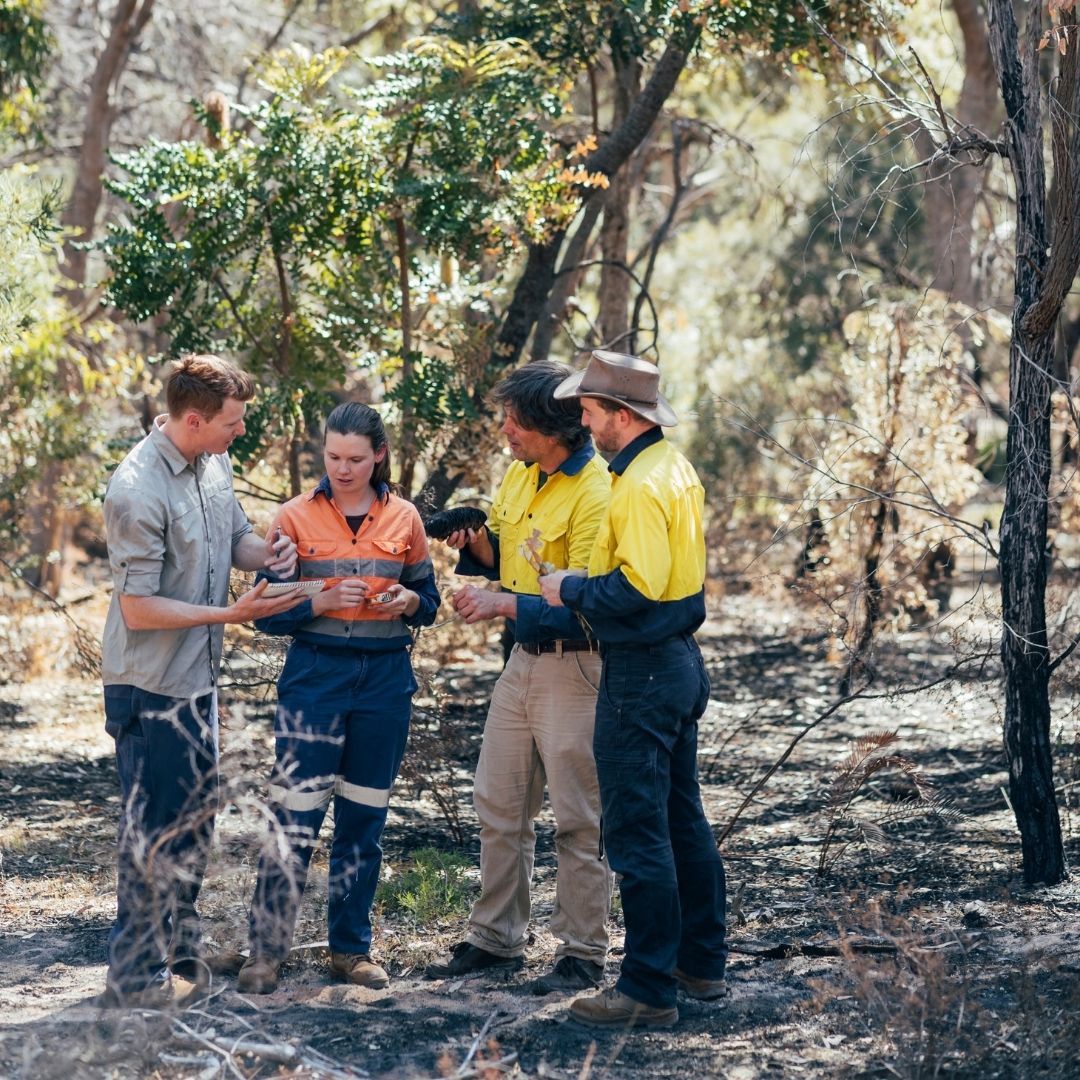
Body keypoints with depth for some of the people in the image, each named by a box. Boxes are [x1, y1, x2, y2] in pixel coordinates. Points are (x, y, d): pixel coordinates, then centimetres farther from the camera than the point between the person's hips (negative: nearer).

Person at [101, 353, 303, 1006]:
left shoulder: (215, 463, 1)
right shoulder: (138, 492, -25)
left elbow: (236, 536, 16)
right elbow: (138, 608, -23)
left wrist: (266, 551, -7)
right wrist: (232, 615, -23)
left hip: (199, 677, 9)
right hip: (150, 686, -9)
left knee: (196, 818, 19)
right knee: (153, 829, -1)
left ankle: (181, 947, 34)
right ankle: (137, 975, 9)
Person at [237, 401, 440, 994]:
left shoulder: (404, 519, 5)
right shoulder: (296, 517, -2)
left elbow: (428, 601, 13)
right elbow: (268, 613, -2)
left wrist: (408, 602, -10)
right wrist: (323, 601, -19)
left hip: (386, 679, 3)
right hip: (315, 676, -3)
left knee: (364, 819, 9)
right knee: (294, 818, -7)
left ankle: (351, 948, 19)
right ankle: (265, 950, 0)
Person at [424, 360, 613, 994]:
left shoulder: (595, 492, -19)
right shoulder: (519, 477, 9)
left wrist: (503, 604, -24)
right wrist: (474, 543, -1)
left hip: (576, 668, -9)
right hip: (524, 659, 9)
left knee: (579, 821, 0)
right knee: (499, 806, 13)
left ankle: (583, 954, 8)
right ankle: (497, 940, 24)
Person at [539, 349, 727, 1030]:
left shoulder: (641, 485, -20)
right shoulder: (676, 467, 11)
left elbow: (636, 588, -27)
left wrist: (569, 589, -13)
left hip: (642, 671, -10)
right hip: (680, 660, 10)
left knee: (637, 832, -5)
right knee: (683, 819, 18)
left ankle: (649, 990, -2)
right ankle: (704, 965, 27)